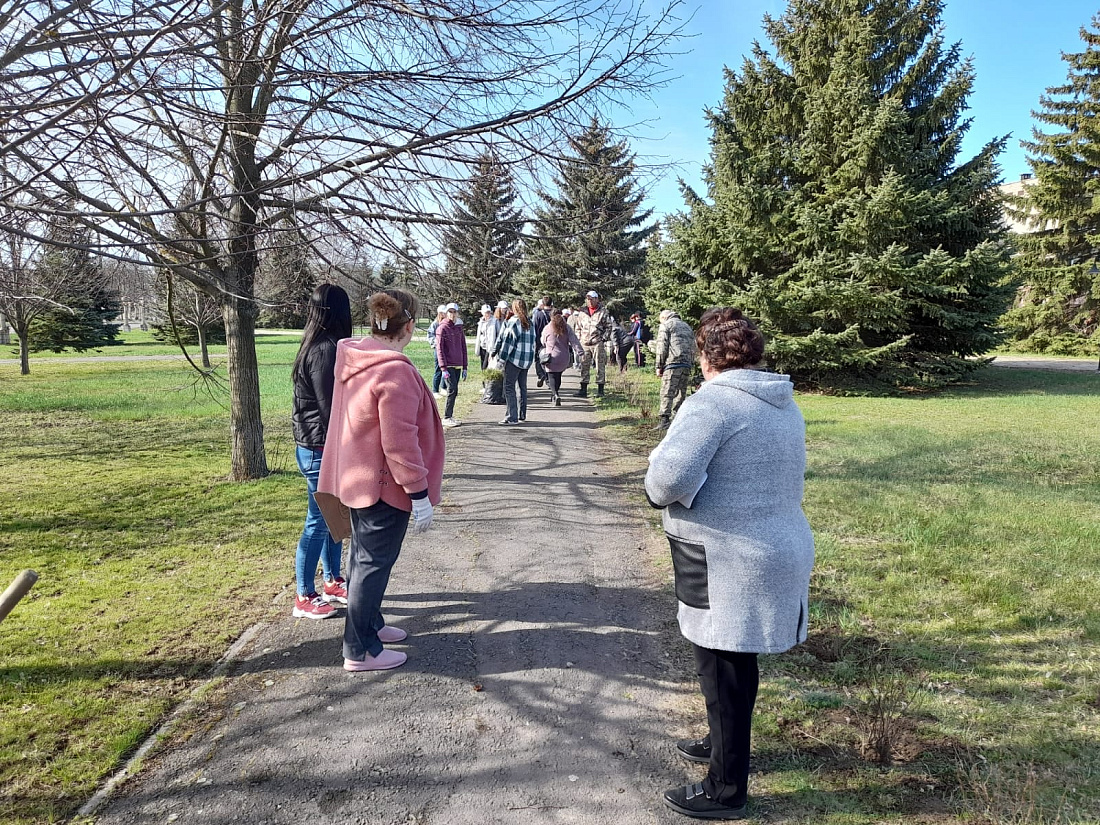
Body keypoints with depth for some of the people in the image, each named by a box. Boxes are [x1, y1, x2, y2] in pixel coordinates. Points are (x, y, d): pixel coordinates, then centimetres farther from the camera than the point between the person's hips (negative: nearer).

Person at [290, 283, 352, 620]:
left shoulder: (317, 346, 11)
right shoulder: (326, 350, -19)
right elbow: (330, 407, -20)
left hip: (317, 447, 9)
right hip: (322, 449, -9)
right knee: (318, 522, 1)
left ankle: (333, 583, 31)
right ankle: (304, 598, 12)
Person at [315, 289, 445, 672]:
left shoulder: (353, 360, 5)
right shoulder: (394, 371, -24)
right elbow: (400, 442, -25)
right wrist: (420, 494, -19)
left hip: (356, 478, 9)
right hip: (385, 484, -9)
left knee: (364, 555, 21)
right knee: (374, 563, 1)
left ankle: (369, 623, 38)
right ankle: (361, 650, 12)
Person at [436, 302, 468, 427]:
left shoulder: (459, 328, 14)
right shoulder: (442, 328, -5)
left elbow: (463, 347, 17)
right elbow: (439, 348, -9)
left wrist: (464, 366, 13)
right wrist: (443, 368, -16)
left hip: (458, 365, 6)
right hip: (448, 365, -6)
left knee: (454, 391, 8)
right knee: (452, 390, -11)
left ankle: (449, 416, 15)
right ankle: (446, 418, -6)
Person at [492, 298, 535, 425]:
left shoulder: (513, 321, -9)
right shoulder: (530, 323, 12)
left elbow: (508, 341, -13)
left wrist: (501, 359, -11)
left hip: (514, 359, -7)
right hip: (527, 359, 7)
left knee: (509, 387, -4)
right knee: (523, 386, 16)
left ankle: (512, 417, -8)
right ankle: (522, 415, 22)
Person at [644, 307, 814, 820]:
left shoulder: (713, 403, -19)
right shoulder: (786, 404, 10)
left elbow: (669, 474, -32)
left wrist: (659, 494, -9)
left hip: (728, 562, -9)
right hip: (778, 550, 9)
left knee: (723, 670, 6)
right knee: (735, 664, 25)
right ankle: (725, 743, 45)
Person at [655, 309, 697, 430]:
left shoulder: (665, 325, 7)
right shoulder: (687, 326, 27)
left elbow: (662, 347, -2)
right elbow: (693, 348, 22)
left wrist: (659, 366, 0)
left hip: (673, 363, -6)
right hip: (687, 365, 6)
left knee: (667, 393, -10)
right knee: (681, 393, 11)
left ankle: (664, 419, -19)